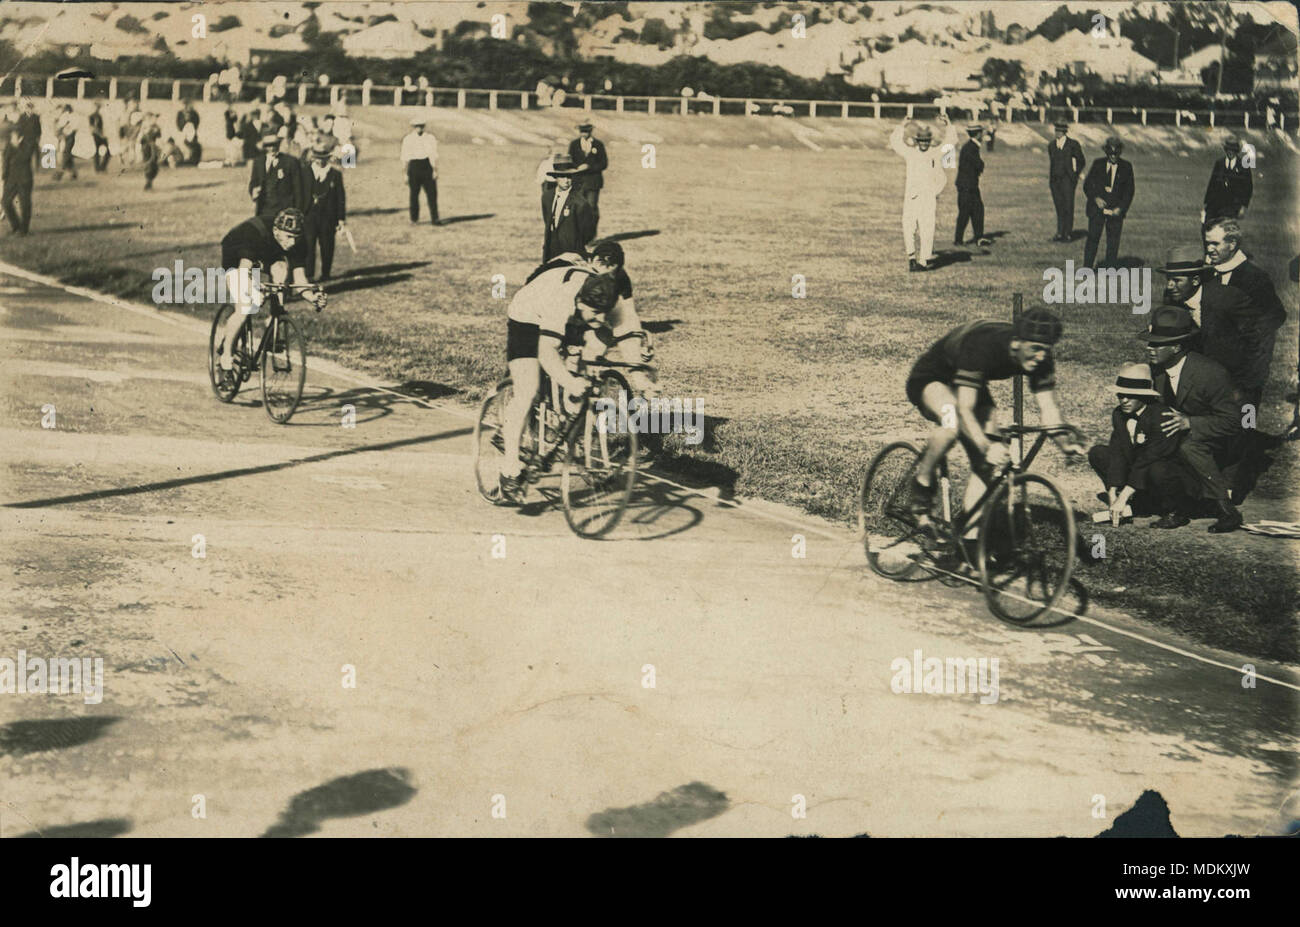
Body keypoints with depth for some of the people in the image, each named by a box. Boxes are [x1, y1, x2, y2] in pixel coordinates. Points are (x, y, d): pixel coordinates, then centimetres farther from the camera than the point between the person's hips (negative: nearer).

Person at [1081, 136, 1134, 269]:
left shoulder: (1126, 167, 3)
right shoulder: (1098, 164, 4)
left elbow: (1129, 191, 3)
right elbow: (1087, 184, 5)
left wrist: (1121, 208, -9)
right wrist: (1095, 198, -12)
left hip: (1116, 210, 0)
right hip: (1097, 208, 0)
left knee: (1113, 242, 3)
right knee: (1093, 238, -3)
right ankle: (1087, 268, 6)